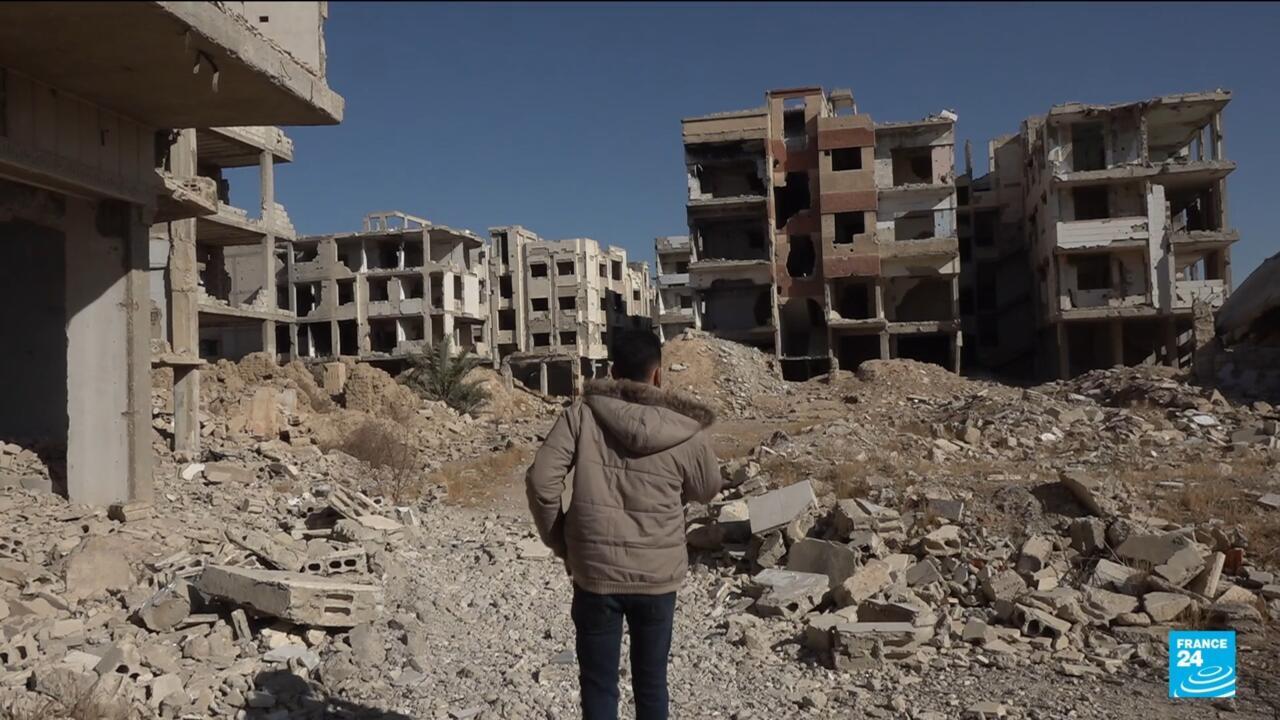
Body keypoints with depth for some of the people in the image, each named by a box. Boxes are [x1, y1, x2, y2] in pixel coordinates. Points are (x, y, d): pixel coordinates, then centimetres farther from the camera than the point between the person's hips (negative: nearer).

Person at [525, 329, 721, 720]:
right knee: (651, 680, 18)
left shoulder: (581, 414, -8)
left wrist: (559, 541, 1)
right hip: (658, 575, 1)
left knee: (598, 685, 13)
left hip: (595, 573, -1)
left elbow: (541, 481, -11)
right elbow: (706, 489, 8)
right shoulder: (685, 430, -8)